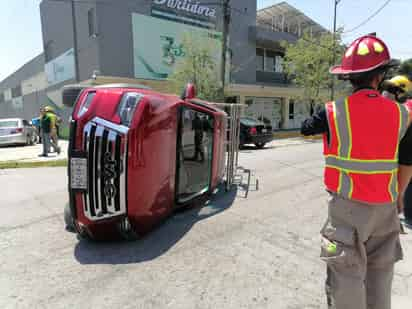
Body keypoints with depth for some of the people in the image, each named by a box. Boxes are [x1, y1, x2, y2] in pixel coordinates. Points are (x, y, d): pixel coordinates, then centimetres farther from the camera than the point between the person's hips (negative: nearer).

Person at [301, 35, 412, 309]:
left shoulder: (334, 112, -13)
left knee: (347, 275, 8)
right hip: (385, 206, 4)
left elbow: (306, 129, 7)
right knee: (380, 271, 21)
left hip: (349, 205, -3)